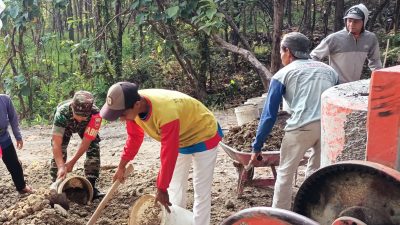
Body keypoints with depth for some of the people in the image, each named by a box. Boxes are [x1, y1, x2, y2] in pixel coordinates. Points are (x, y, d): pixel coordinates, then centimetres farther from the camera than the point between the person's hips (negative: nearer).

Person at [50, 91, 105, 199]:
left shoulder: (95, 114, -43)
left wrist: (72, 162, -35)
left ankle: (90, 186, -4)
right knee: (59, 152, -15)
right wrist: (61, 167, -55)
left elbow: (86, 141, -34)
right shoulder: (62, 112, -45)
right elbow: (56, 142, -46)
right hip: (65, 125, 0)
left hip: (85, 127, 1)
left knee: (94, 149, -14)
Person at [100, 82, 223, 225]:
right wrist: (121, 166, 6)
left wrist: (161, 189, -23)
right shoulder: (132, 106, -19)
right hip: (180, 138, 8)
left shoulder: (166, 113, -43)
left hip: (203, 135, -7)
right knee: (175, 186, 13)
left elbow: (168, 155, -33)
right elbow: (134, 138, 0)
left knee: (201, 192, -7)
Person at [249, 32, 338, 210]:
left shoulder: (283, 74, 15)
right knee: (315, 172, 24)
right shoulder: (328, 69, 28)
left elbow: (269, 114, 12)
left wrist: (257, 147, 17)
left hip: (302, 125, -4)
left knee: (285, 173, 14)